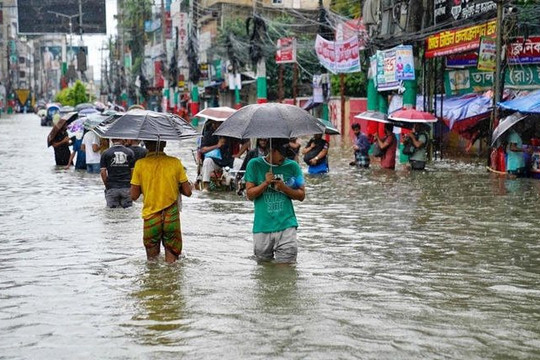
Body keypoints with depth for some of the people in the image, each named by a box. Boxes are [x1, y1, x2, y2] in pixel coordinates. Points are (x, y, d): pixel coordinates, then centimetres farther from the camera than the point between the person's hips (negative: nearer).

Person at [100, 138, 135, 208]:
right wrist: (132, 185, 10)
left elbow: (103, 172, -3)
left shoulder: (106, 153, 0)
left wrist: (106, 185, 9)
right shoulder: (129, 152, 0)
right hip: (127, 187, 0)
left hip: (112, 187, 0)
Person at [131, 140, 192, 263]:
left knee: (152, 261, 15)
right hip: (172, 218, 0)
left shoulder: (140, 164, -6)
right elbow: (187, 192, -2)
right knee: (171, 262, 10)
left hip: (150, 217, 0)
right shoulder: (175, 162, -5)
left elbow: (134, 196, -3)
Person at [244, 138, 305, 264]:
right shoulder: (254, 165, 3)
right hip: (262, 226, 0)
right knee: (263, 262, 11)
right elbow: (250, 194, 0)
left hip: (286, 225, 0)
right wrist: (266, 183, -15)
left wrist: (284, 188, -11)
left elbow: (301, 195, 6)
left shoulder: (292, 166, 5)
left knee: (285, 265, -6)